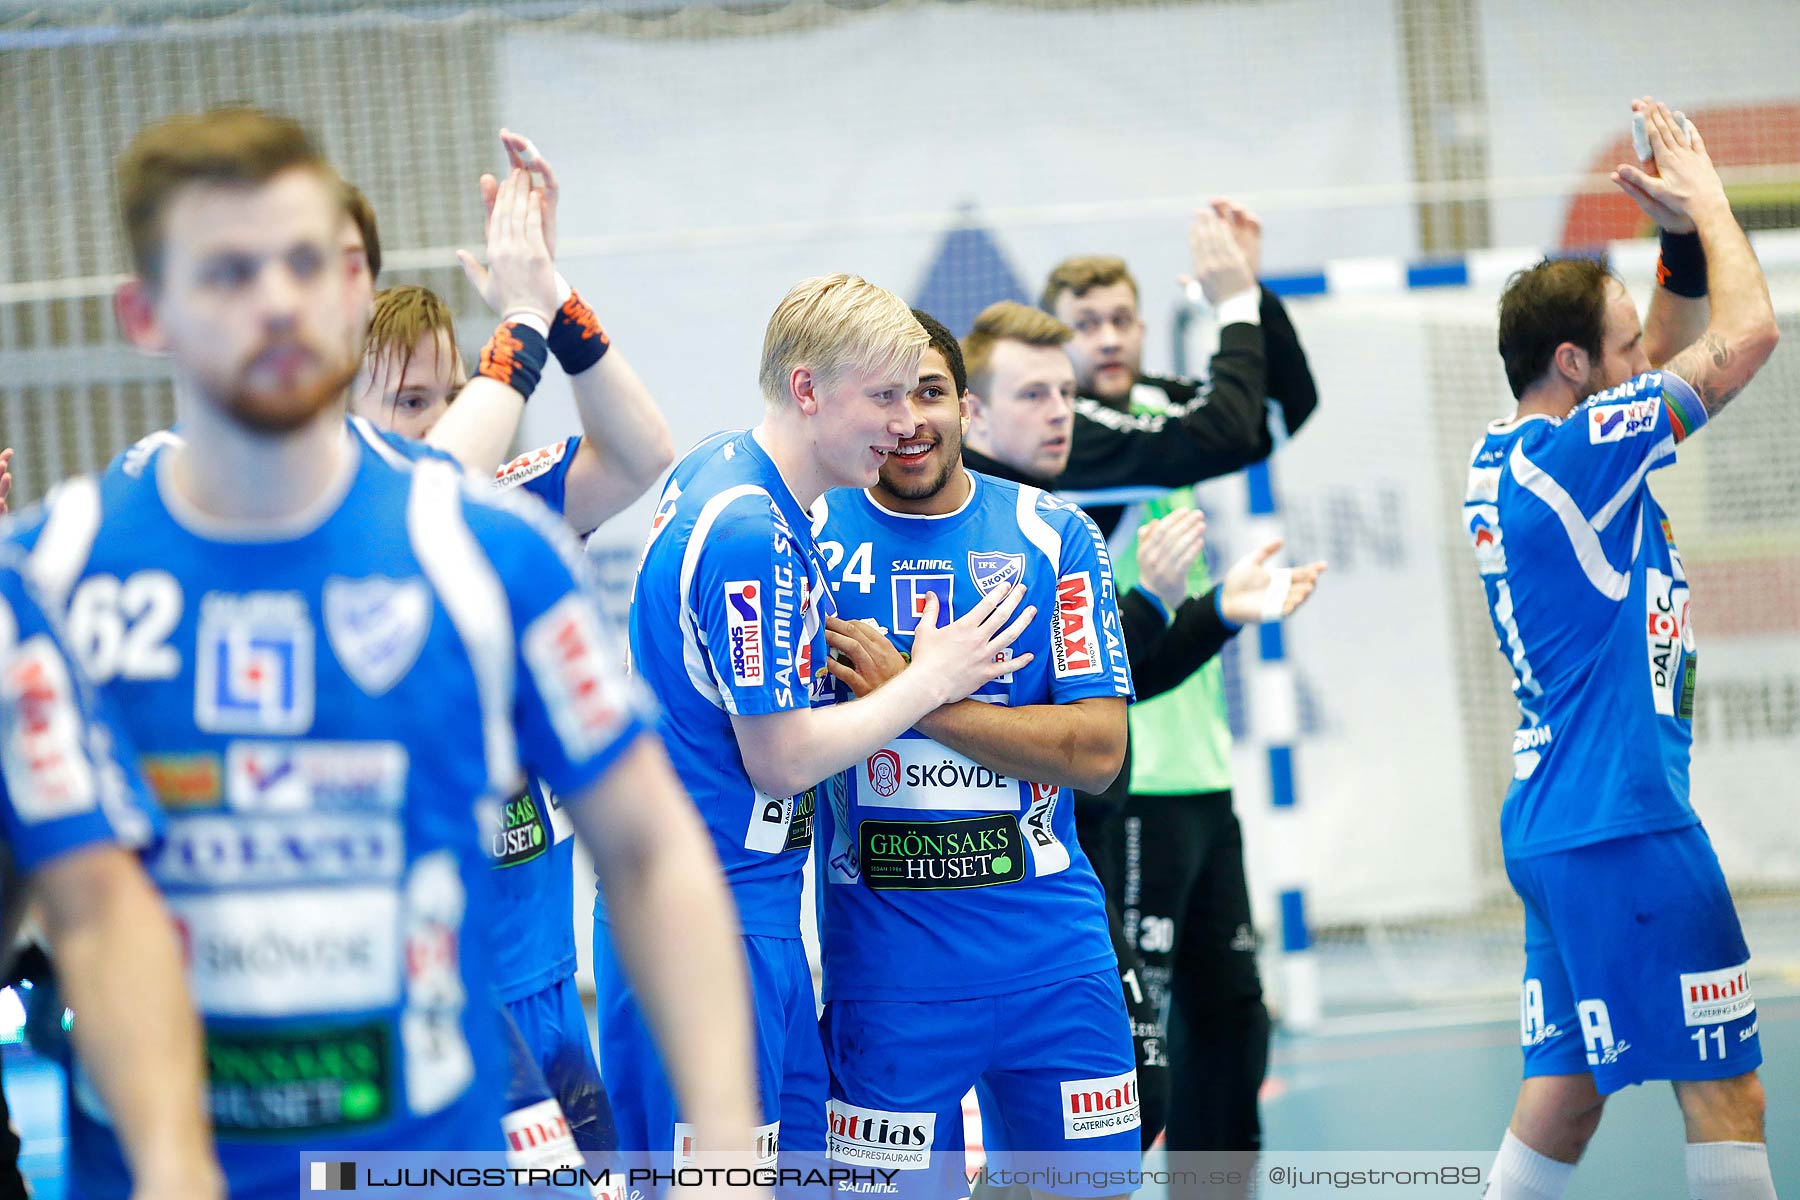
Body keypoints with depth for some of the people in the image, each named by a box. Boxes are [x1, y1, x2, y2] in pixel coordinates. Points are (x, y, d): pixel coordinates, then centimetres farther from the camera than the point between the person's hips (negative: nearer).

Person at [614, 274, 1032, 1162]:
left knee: (800, 1162, 14)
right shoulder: (750, 531, -20)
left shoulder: (721, 473, 10)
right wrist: (929, 682, -7)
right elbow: (781, 758, -17)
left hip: (758, 910, 10)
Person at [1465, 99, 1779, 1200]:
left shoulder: (1510, 454, 11)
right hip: (1624, 823, -10)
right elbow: (1751, 330, -12)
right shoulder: (1574, 453, -15)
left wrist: (1683, 241, 11)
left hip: (1555, 821, 10)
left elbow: (1673, 350, 25)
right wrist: (1707, 206, 2)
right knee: (1725, 1090, -5)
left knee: (1568, 1087, 10)